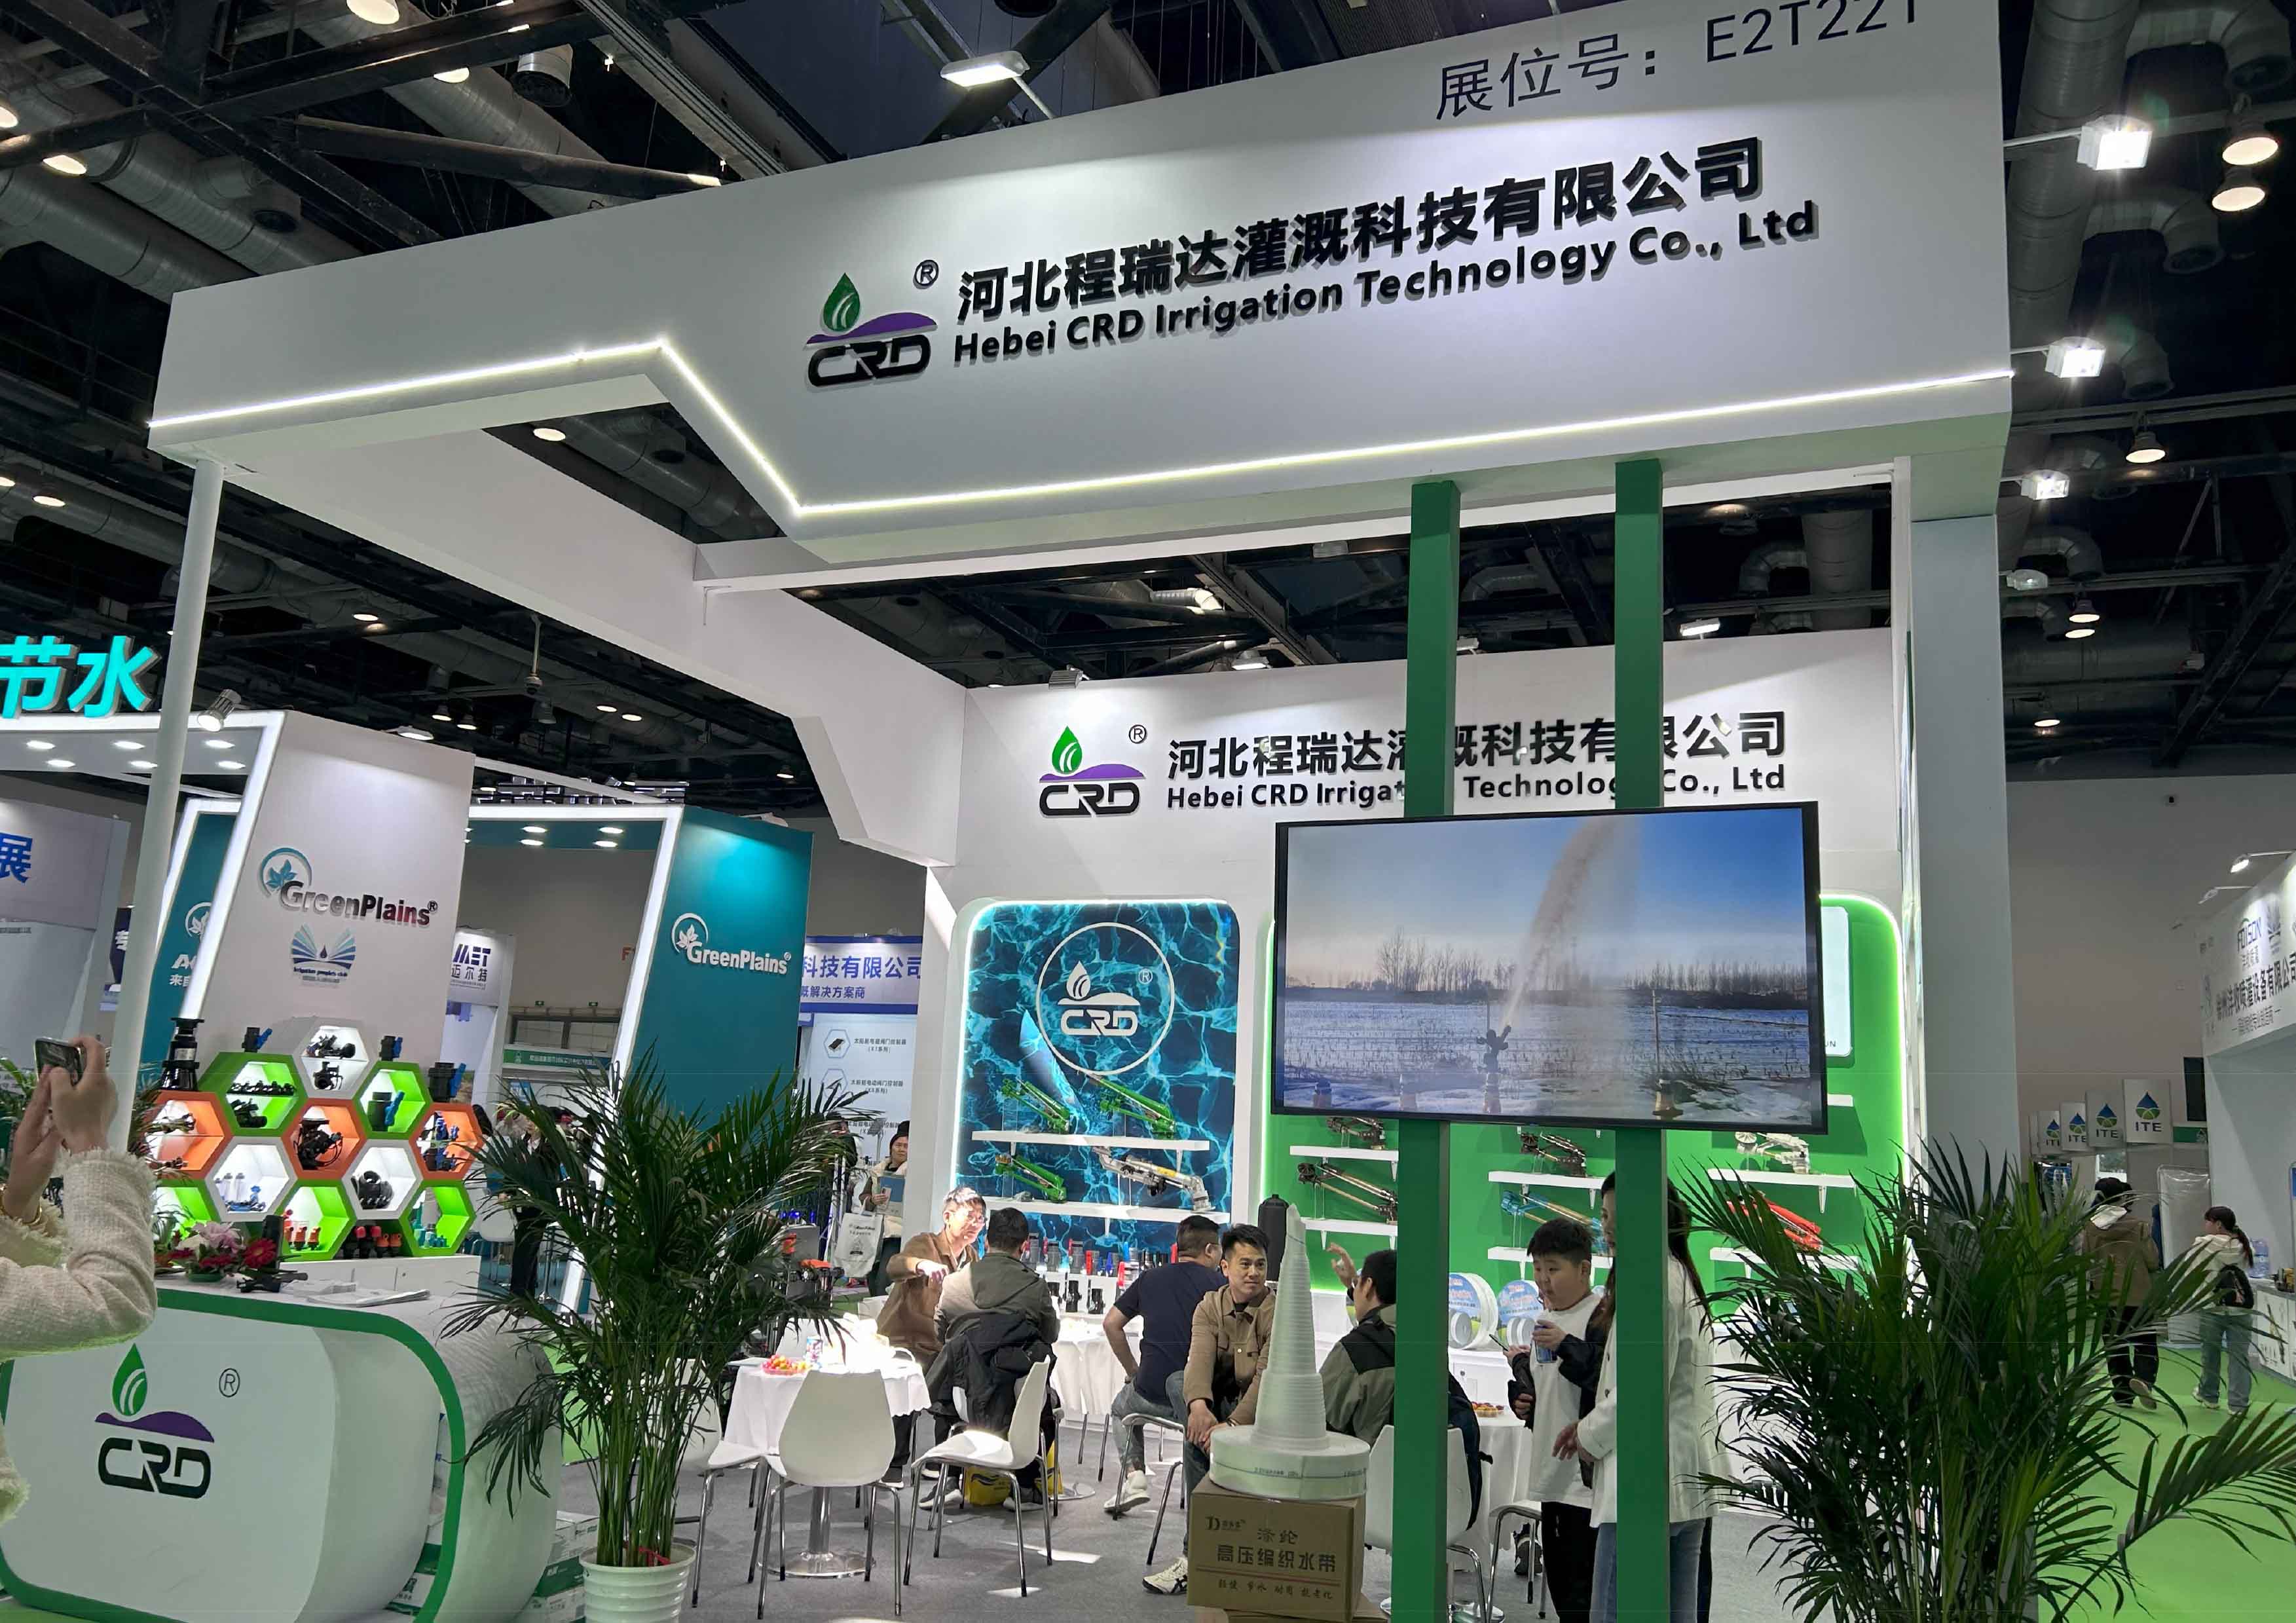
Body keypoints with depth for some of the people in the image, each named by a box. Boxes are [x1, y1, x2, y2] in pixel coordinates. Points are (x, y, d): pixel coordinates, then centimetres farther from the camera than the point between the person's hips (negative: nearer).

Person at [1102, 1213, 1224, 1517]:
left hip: (1151, 1393, 2)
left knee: (1120, 1409, 34)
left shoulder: (1150, 1278, 8)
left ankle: (1133, 1475, 13)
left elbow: (1111, 1324, 11)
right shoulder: (1217, 1284, -2)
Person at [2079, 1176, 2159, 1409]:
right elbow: (2151, 1260, -7)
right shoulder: (2139, 1223, -9)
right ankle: (2143, 1378, -19)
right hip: (2138, 1295, -2)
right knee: (2146, 1342, 6)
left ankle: (2123, 1394, 16)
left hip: (2106, 1296, 2)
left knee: (2114, 1346, 13)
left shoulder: (2090, 1226, -3)